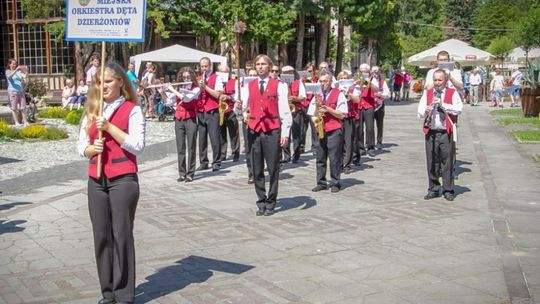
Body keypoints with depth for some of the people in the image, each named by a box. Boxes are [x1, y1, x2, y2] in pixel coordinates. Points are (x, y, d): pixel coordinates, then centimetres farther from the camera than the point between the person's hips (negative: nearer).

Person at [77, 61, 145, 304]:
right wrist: (91, 149, -10)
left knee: (122, 235, -2)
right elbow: (81, 146, 12)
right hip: (96, 181, 5)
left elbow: (138, 146, -13)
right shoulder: (91, 111, 13)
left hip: (123, 180, -5)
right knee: (101, 236, 8)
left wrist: (109, 127, -17)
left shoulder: (132, 110, -4)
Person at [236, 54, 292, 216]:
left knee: (273, 169, 2)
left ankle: (271, 203, 13)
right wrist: (239, 107, -16)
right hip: (254, 131, 3)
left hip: (272, 131, -3)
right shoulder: (248, 86, 12)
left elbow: (285, 110, -1)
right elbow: (243, 108, 7)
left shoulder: (279, 86, 2)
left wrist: (285, 132, -7)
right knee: (257, 170, 6)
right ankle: (261, 202, 17)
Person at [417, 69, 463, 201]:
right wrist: (425, 111, -17)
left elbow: (458, 109, -9)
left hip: (446, 132, -2)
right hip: (430, 132, 3)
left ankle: (448, 190, 8)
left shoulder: (453, 93, 5)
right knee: (431, 162, 6)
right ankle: (433, 189, 15)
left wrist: (443, 104, -16)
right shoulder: (427, 93, 13)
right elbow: (420, 111, 5)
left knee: (447, 162, 0)